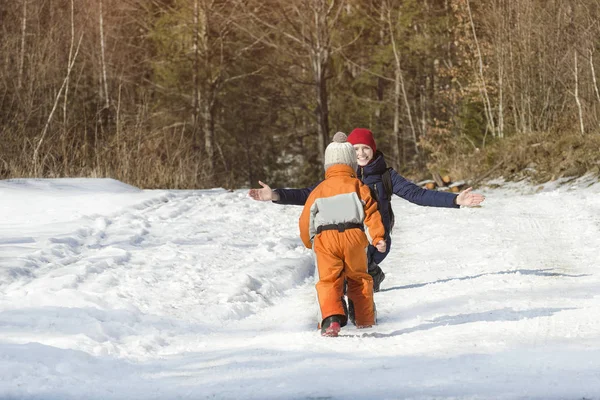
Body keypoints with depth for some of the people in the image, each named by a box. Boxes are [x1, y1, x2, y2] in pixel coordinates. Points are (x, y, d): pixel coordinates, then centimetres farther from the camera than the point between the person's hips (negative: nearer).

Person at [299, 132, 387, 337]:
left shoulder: (319, 190, 15)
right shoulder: (358, 186, 10)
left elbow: (306, 219, 19)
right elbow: (371, 212, -2)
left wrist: (310, 242, 35)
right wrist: (378, 237, -5)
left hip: (325, 238, 0)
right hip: (354, 236, 0)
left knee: (328, 281, -2)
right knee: (359, 278, 17)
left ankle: (331, 318, -24)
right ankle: (365, 320, 21)